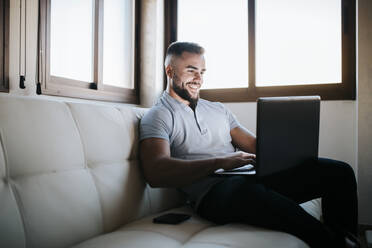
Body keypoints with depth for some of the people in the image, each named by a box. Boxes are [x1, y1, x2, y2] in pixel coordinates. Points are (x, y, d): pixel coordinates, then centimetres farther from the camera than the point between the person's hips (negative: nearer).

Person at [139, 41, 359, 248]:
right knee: (245, 188, -42)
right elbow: (156, 173, -13)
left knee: (338, 171, -8)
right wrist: (220, 163, -21)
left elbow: (254, 145, 21)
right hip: (213, 193, -6)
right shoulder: (158, 116, 5)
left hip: (251, 177, 7)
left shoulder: (218, 109, 26)